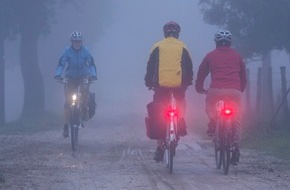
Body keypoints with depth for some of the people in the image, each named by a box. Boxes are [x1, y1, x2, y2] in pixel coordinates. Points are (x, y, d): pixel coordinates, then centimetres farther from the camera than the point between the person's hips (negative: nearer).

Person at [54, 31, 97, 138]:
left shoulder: (85, 51, -10)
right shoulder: (67, 51, -12)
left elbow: (91, 64, -12)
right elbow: (61, 64, -16)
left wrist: (93, 75, -30)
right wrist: (58, 75, -34)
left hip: (83, 76, 0)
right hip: (70, 77, 0)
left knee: (85, 90, -33)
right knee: (68, 102, -9)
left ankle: (84, 109, -8)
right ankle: (66, 126, -4)